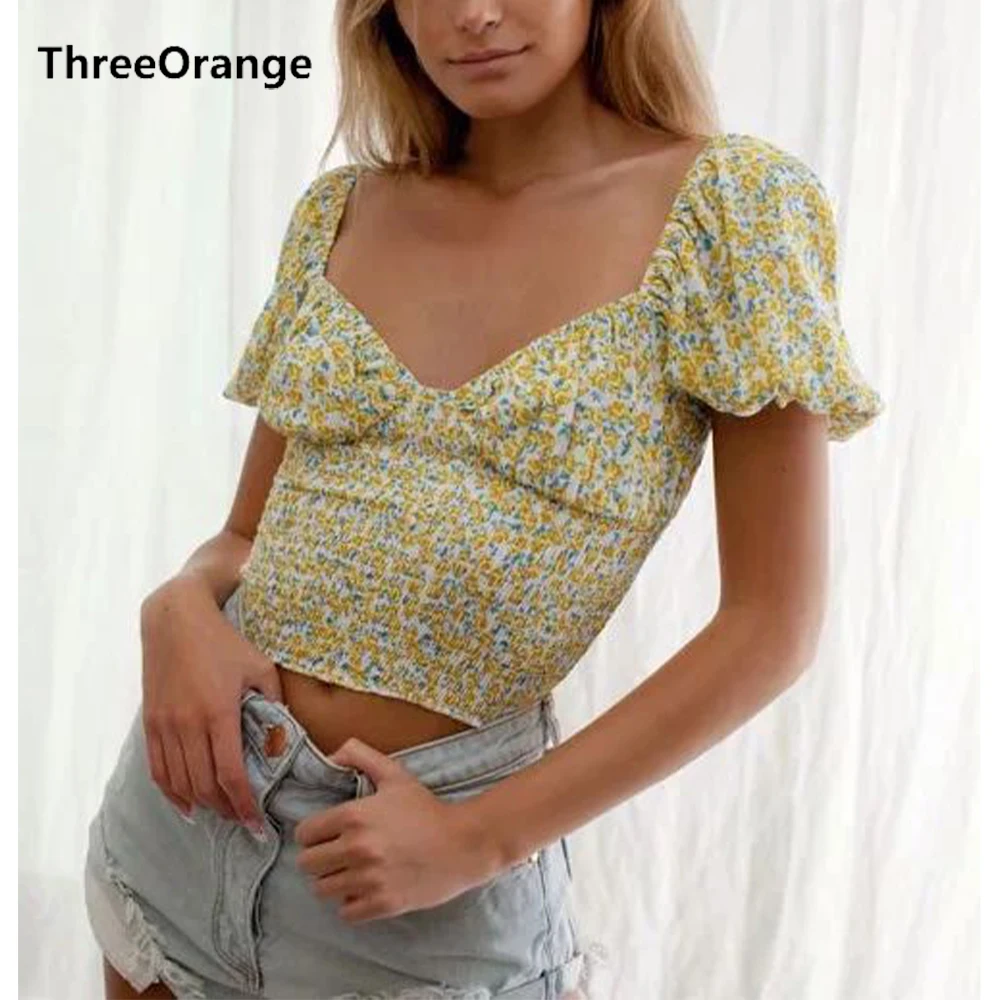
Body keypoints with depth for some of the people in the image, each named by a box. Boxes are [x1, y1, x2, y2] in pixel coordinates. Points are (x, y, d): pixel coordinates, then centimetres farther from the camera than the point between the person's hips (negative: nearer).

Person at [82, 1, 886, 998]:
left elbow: (772, 621, -11)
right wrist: (180, 605, -13)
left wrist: (478, 840, -14)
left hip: (444, 882, -4)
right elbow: (249, 532, 10)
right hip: (189, 798, 5)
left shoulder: (730, 204, -10)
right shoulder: (339, 209, 2)